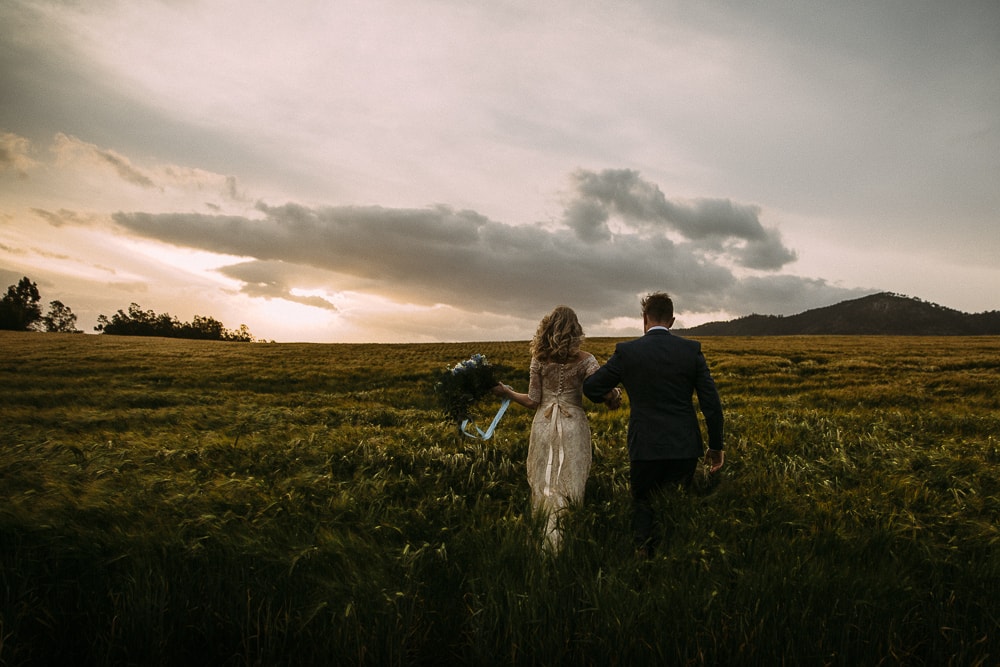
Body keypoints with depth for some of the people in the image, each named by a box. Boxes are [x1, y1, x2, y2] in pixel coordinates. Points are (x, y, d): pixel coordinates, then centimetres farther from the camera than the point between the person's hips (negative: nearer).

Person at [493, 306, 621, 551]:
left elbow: (532, 401, -1)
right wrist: (615, 394, 11)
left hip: (544, 425, 1)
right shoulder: (585, 360, -5)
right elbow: (607, 394, -12)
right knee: (569, 485, 4)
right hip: (574, 427, -1)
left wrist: (506, 392, 13)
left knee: (543, 484, 12)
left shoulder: (539, 358, -1)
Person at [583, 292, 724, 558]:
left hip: (646, 448, -2)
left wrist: (608, 396, 23)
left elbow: (591, 388, 0)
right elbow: (711, 403, -2)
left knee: (642, 507, 17)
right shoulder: (691, 349, -1)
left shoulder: (627, 351, -6)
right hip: (684, 448, 2)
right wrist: (716, 446, 7)